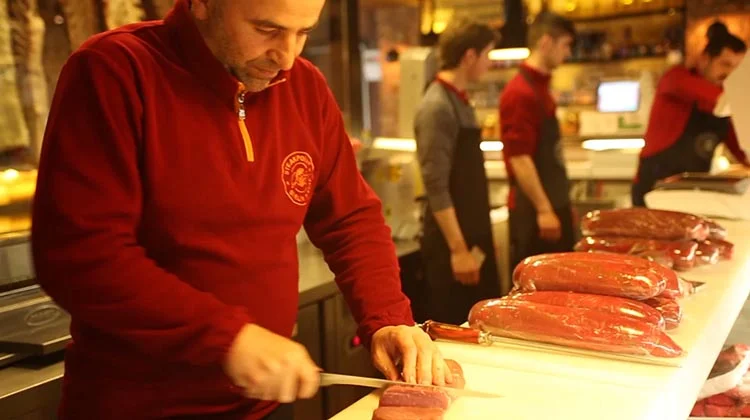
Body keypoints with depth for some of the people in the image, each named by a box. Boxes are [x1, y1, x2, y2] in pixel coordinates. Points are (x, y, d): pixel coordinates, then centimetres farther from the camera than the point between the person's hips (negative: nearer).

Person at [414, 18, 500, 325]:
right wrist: (458, 249, -21)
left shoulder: (460, 101, 11)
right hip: (451, 243, -9)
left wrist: (478, 239, 18)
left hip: (473, 236, 9)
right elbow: (436, 187, -21)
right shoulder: (437, 107, -16)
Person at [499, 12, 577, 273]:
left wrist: (561, 203, 20)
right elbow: (519, 158, -21)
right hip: (533, 209, -9)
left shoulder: (540, 87, 12)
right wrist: (543, 209, -20)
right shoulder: (521, 93, -17)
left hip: (552, 205, 9)